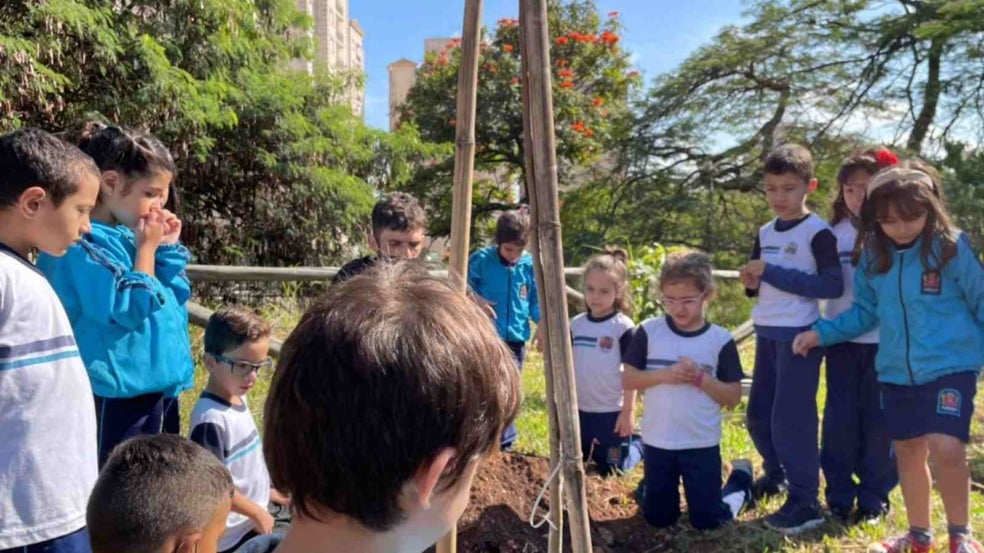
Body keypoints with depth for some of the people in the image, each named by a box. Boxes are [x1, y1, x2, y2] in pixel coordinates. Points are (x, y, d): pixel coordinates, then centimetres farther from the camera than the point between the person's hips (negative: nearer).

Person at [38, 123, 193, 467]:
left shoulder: (129, 236, 11)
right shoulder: (83, 245, -16)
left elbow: (177, 296, 16)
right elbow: (130, 308, -22)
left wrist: (167, 249, 3)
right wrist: (147, 247, -13)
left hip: (159, 390, 9)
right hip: (118, 396, -9)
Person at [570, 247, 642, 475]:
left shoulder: (623, 327, -14)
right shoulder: (577, 324, 1)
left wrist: (628, 411, -13)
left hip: (612, 412, -5)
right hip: (580, 410, 5)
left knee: (612, 470, 6)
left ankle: (636, 444, 33)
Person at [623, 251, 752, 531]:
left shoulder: (720, 340, -8)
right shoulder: (648, 331, -6)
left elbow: (733, 397, -6)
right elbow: (628, 380, -5)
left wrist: (700, 378, -21)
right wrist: (664, 374, -20)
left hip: (702, 444, -1)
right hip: (657, 442, 2)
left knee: (706, 520, 8)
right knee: (658, 518, 13)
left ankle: (740, 478, 35)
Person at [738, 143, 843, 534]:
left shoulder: (817, 232, -10)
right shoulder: (765, 233, 11)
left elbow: (833, 286, -19)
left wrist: (774, 273, -22)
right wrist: (751, 281, -5)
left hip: (799, 335, -7)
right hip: (766, 333, 7)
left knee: (791, 417, -6)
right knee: (758, 415, 15)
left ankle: (806, 502, 5)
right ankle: (776, 473, 37)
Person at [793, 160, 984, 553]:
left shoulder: (952, 248, -10)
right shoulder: (872, 256, 1)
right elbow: (865, 312, 10)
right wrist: (821, 333, 1)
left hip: (950, 367, -4)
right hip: (897, 372, 5)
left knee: (945, 447, -18)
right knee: (908, 453, 13)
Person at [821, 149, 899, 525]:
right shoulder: (835, 233, 5)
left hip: (885, 341, -2)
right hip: (842, 339, 2)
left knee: (879, 421, 6)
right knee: (840, 420, 6)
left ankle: (874, 498, 21)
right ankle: (839, 496, 20)